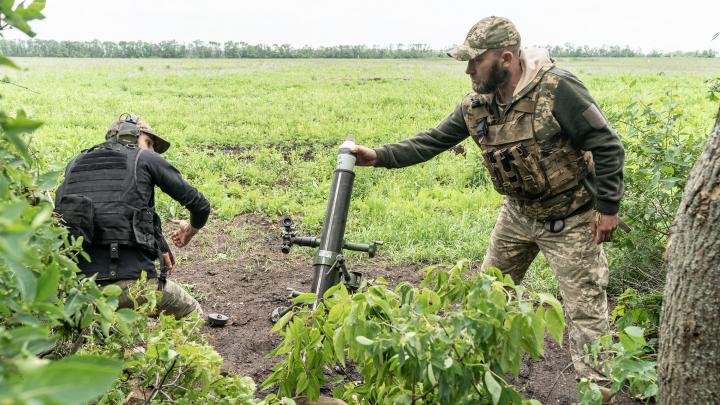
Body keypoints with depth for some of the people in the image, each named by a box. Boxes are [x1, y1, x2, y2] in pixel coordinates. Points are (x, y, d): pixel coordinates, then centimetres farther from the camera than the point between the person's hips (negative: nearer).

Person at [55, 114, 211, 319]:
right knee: (191, 312, 19)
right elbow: (200, 206, 7)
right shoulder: (145, 159, 7)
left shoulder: (74, 164, 19)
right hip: (131, 278, -4)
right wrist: (190, 230, 31)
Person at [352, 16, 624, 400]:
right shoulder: (476, 104, -6)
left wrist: (607, 207, -17)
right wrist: (380, 156, -9)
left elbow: (607, 146, -19)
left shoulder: (557, 88, -25)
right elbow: (432, 141, 0)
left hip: (570, 218, -7)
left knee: (584, 307, -1)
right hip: (518, 213, 7)